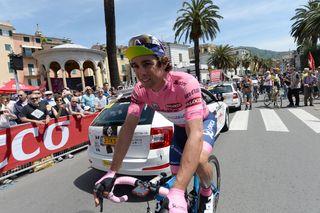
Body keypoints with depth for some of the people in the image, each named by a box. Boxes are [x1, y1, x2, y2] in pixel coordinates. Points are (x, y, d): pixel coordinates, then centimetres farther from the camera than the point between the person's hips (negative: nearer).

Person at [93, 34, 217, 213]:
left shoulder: (186, 83, -41)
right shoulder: (140, 90, -24)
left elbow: (195, 134, -51)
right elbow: (128, 127, -24)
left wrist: (177, 192, -58)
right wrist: (111, 173, -29)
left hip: (203, 121, -4)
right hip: (180, 126, 5)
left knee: (199, 160, -30)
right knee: (176, 172, -1)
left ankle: (207, 192, 4)